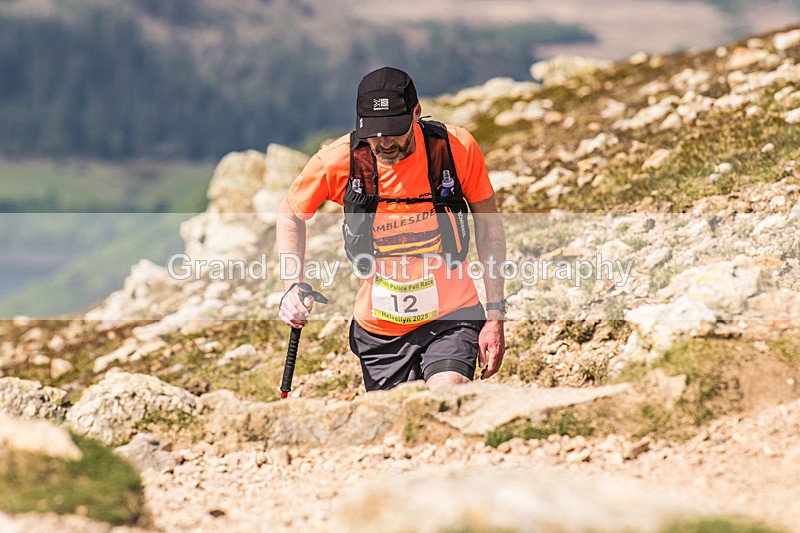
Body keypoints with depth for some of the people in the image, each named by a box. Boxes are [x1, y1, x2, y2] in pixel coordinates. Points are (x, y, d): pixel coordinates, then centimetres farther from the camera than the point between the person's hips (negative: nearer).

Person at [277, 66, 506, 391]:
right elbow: (290, 214, 7)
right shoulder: (337, 161, -13)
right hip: (378, 329, 2)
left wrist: (495, 315, -2)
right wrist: (293, 286, -7)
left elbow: (488, 227, 0)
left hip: (450, 318, -2)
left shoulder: (457, 148, -13)